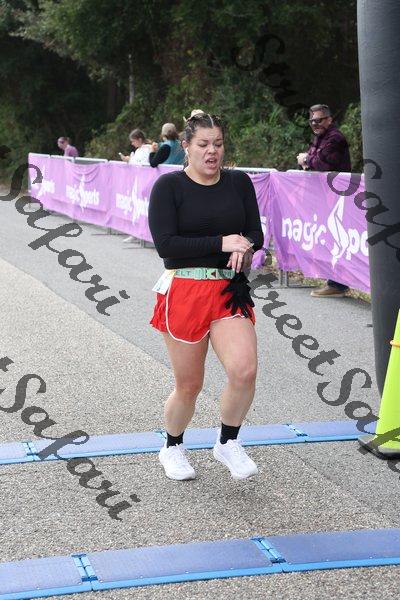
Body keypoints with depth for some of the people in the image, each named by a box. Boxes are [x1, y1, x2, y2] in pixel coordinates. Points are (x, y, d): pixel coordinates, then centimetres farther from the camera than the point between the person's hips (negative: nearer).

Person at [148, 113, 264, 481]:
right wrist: (222, 243, -18)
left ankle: (228, 443, 8)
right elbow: (165, 244, -14)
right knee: (189, 385, 5)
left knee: (245, 370, -17)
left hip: (229, 290, 3)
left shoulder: (239, 182, 8)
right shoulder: (169, 186, -4)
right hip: (184, 292, -3)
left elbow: (256, 233, 8)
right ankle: (172, 448, 33)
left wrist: (244, 248, -17)